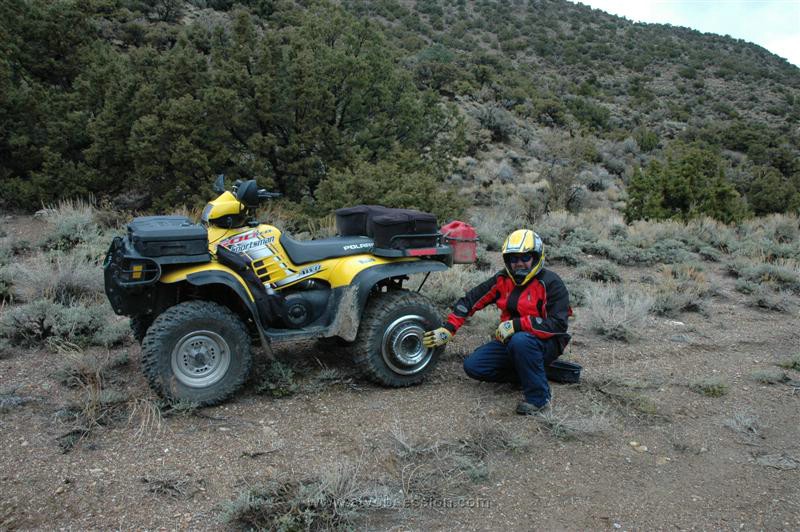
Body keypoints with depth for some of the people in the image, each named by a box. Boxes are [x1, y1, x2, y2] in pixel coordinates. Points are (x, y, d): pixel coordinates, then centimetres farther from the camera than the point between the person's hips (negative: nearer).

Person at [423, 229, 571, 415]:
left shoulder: (550, 283, -15)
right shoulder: (503, 279, 1)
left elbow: (558, 324, -24)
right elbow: (471, 300, 4)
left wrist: (516, 324, -31)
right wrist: (447, 329, -4)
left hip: (544, 343, -6)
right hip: (511, 340, 6)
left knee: (520, 341, -39)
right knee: (473, 366, -9)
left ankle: (539, 399, -22)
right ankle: (526, 372, 2)